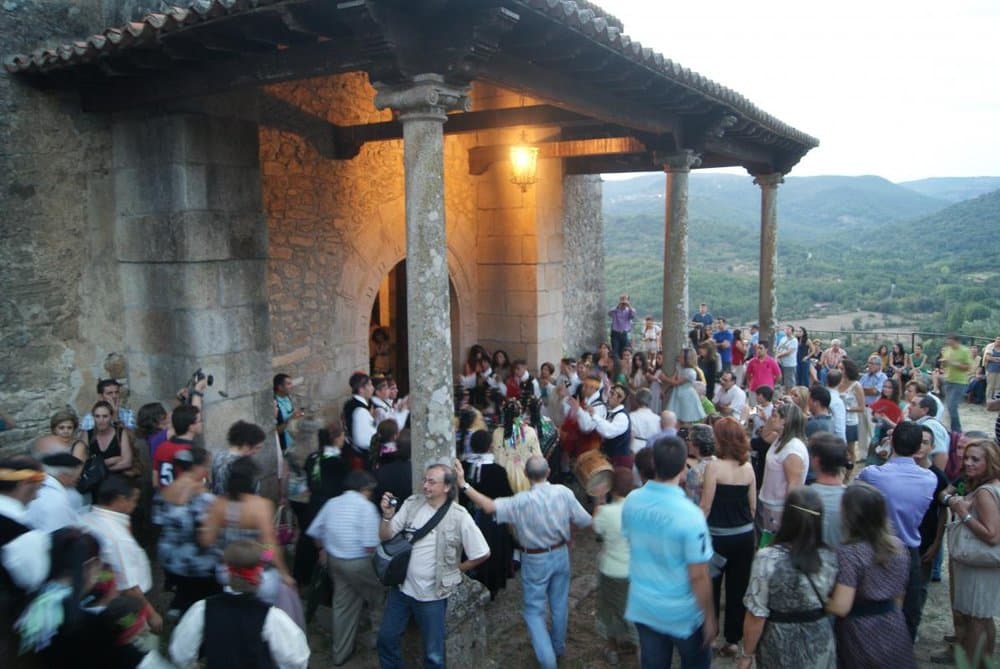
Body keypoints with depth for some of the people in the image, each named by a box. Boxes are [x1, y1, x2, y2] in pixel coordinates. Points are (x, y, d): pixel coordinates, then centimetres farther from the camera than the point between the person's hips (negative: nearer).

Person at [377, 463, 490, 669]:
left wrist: (455, 569, -1)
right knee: (386, 639, 18)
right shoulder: (412, 503, -6)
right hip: (401, 587, 4)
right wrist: (387, 515, -20)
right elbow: (385, 536, -2)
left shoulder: (459, 516, -16)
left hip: (432, 595, -4)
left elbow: (482, 554, -10)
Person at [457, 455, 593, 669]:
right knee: (559, 604, 22)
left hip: (535, 561, -4)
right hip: (561, 555, 4)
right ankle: (558, 648, 43)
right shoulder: (564, 492, -16)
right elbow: (585, 522, -7)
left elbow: (489, 506, -36)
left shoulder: (521, 501, -26)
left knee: (533, 610, 11)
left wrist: (463, 485, -35)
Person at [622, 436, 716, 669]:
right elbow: (698, 576, -22)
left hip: (642, 606, 4)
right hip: (682, 613, -4)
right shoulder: (690, 516, -29)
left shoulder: (631, 501, -12)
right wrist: (709, 616, -7)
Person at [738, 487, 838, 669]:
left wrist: (746, 654, -5)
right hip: (820, 648, 3)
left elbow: (757, 617, -18)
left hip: (780, 650, -3)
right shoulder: (831, 558, -13)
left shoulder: (767, 559, -24)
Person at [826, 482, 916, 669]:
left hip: (859, 634, -5)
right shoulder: (898, 545, -4)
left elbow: (841, 607, -23)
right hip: (893, 628, 6)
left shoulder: (848, 552, -24)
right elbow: (899, 593, 10)